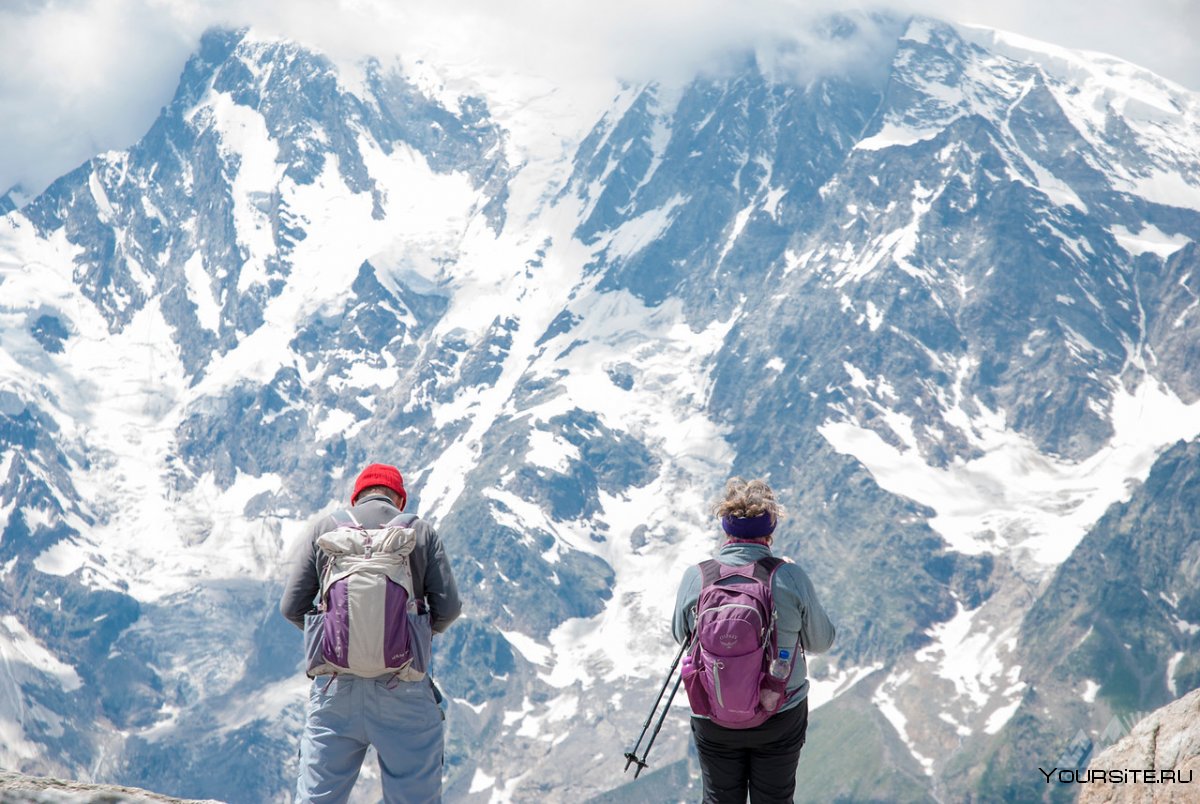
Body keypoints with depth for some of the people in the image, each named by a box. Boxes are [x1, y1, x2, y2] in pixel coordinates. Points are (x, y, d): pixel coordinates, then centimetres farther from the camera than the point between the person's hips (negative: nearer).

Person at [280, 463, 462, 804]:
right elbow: (448, 608, 0)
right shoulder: (420, 531, 5)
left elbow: (292, 607, 4)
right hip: (402, 688, -1)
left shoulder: (323, 528, 7)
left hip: (335, 685, 1)